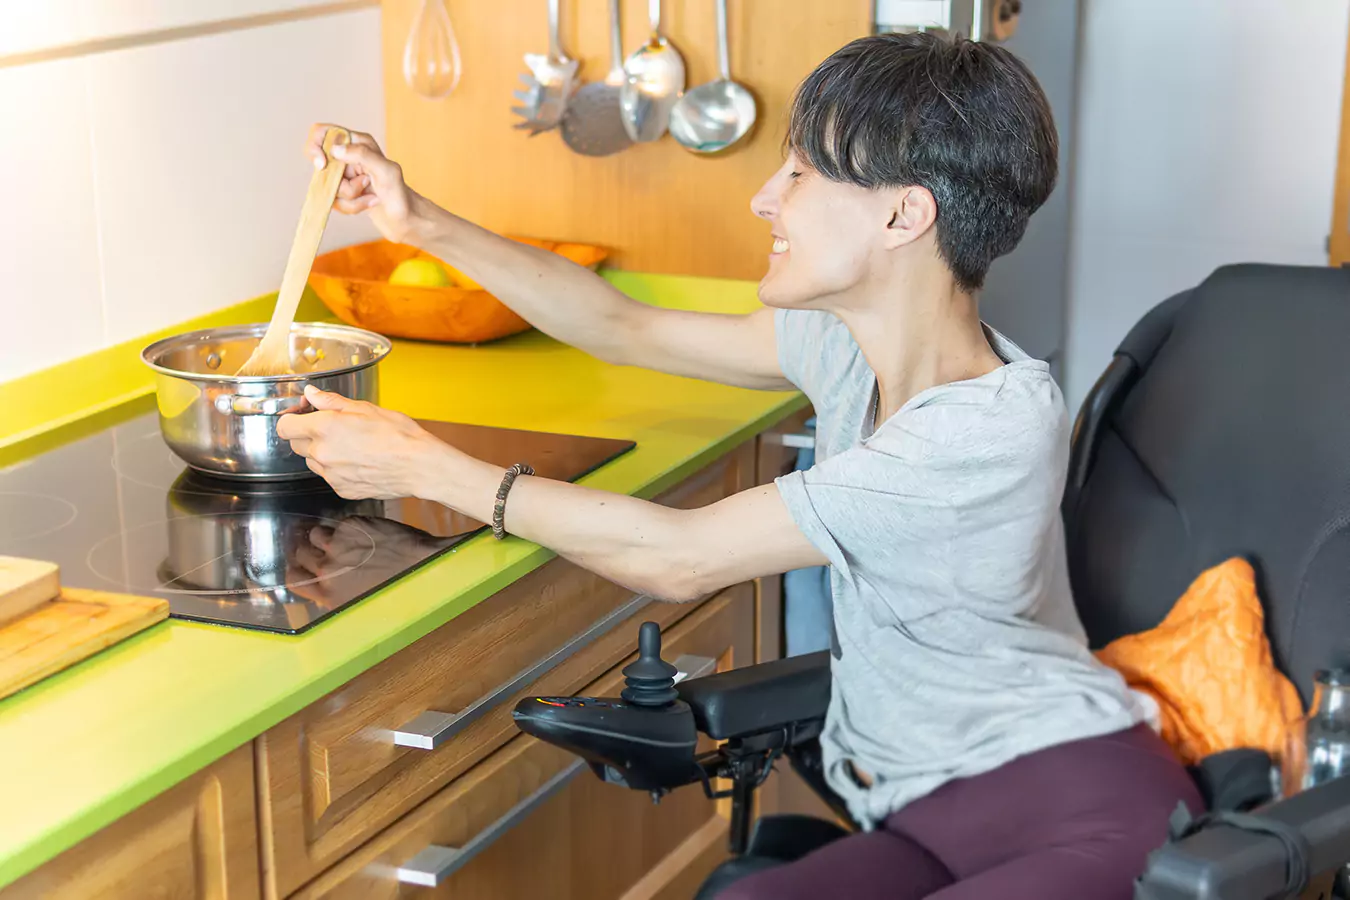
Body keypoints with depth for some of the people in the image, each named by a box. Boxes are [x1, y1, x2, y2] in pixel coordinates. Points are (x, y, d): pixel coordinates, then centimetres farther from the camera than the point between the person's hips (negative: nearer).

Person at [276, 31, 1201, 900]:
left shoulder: (997, 428, -23)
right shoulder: (846, 340, 3)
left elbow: (680, 558, -21)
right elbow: (626, 329, 16)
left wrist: (422, 466, -14)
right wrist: (423, 224, 9)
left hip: (1079, 809, -7)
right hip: (929, 825, 7)